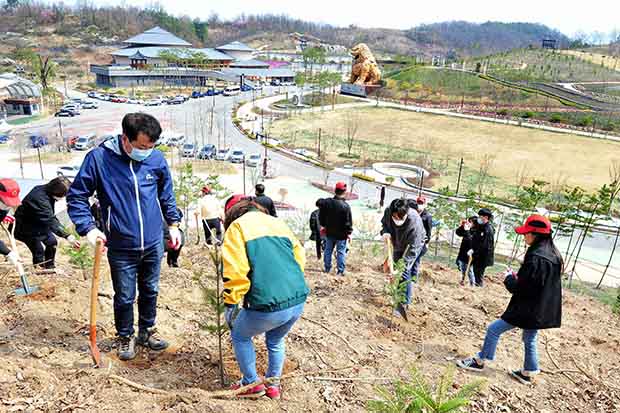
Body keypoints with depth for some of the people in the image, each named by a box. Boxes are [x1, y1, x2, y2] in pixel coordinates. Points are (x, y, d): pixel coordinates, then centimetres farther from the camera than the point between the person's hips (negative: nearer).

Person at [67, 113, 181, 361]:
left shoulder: (157, 159, -5)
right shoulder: (99, 158, -13)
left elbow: (167, 195, 11)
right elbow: (76, 196, -5)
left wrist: (173, 224, 9)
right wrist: (88, 228, -16)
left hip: (154, 244, 3)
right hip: (121, 248, -2)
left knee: (150, 291, 19)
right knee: (124, 297, 12)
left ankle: (147, 331, 41)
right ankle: (125, 337, 36)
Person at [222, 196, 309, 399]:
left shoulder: (238, 226, 2)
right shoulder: (278, 223, 20)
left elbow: (235, 270, -9)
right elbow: (300, 257, 15)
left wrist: (230, 304, 1)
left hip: (268, 305, -6)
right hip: (299, 300, 6)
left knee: (239, 336, 24)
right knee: (275, 341, 33)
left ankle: (252, 384, 32)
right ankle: (273, 385, 42)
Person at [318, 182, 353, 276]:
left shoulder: (327, 202, -4)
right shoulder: (346, 206, -17)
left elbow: (321, 216, 5)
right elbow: (348, 221, -13)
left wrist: (323, 225, 18)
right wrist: (349, 232, -3)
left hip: (329, 232, 4)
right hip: (341, 234, -4)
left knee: (328, 250, 16)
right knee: (341, 252, 4)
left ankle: (327, 268, 23)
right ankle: (340, 271, 5)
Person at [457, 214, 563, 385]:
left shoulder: (535, 257, -26)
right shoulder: (554, 254, 4)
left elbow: (520, 288, -25)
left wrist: (509, 278, -6)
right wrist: (518, 277, 6)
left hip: (527, 309, -9)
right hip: (540, 310, 9)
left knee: (494, 329, 3)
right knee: (529, 340, 23)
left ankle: (480, 361, 18)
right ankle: (529, 373, 36)